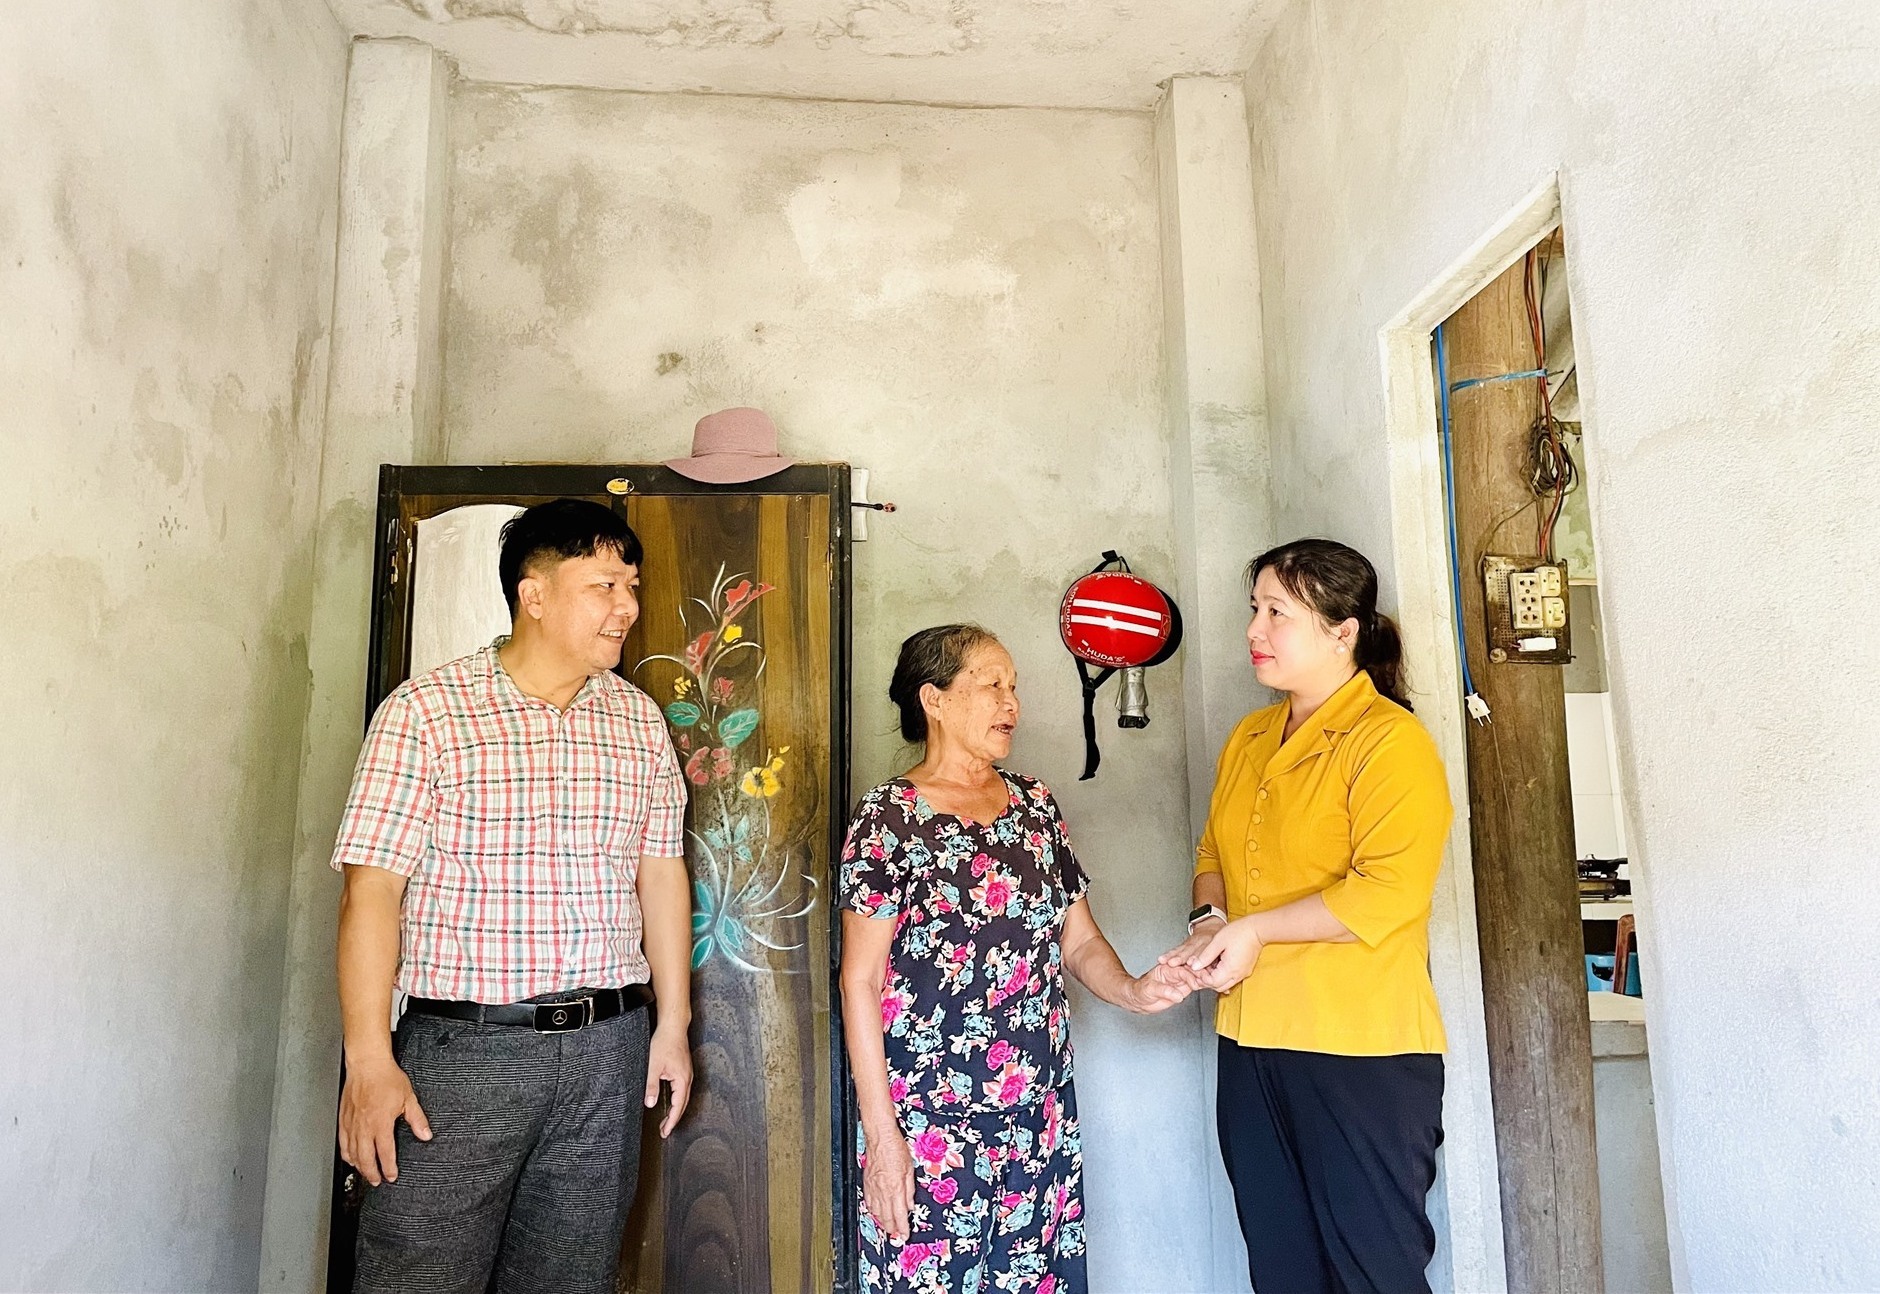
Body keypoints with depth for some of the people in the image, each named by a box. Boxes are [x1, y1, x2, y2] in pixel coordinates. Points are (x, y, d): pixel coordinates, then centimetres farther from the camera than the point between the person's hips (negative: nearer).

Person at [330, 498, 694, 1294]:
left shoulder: (640, 720, 7)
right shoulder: (425, 711, -7)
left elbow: (660, 874, 10)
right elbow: (372, 888, -10)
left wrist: (672, 1024, 9)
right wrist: (369, 1060, -13)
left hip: (606, 1049, 4)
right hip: (463, 1047, -4)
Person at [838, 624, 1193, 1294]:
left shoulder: (1035, 804, 8)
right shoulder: (890, 817, -8)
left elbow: (1078, 940, 12)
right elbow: (860, 984, -9)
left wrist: (1133, 990, -8)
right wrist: (881, 1133, -11)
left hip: (1041, 1118, 5)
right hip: (929, 1120, -5)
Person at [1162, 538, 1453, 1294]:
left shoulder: (1390, 740, -12)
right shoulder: (1248, 738, 11)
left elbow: (1389, 893, -21)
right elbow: (1214, 849, 17)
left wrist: (1254, 930, -18)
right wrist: (1209, 919, -3)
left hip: (1361, 1049, -7)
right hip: (1252, 1040, 7)